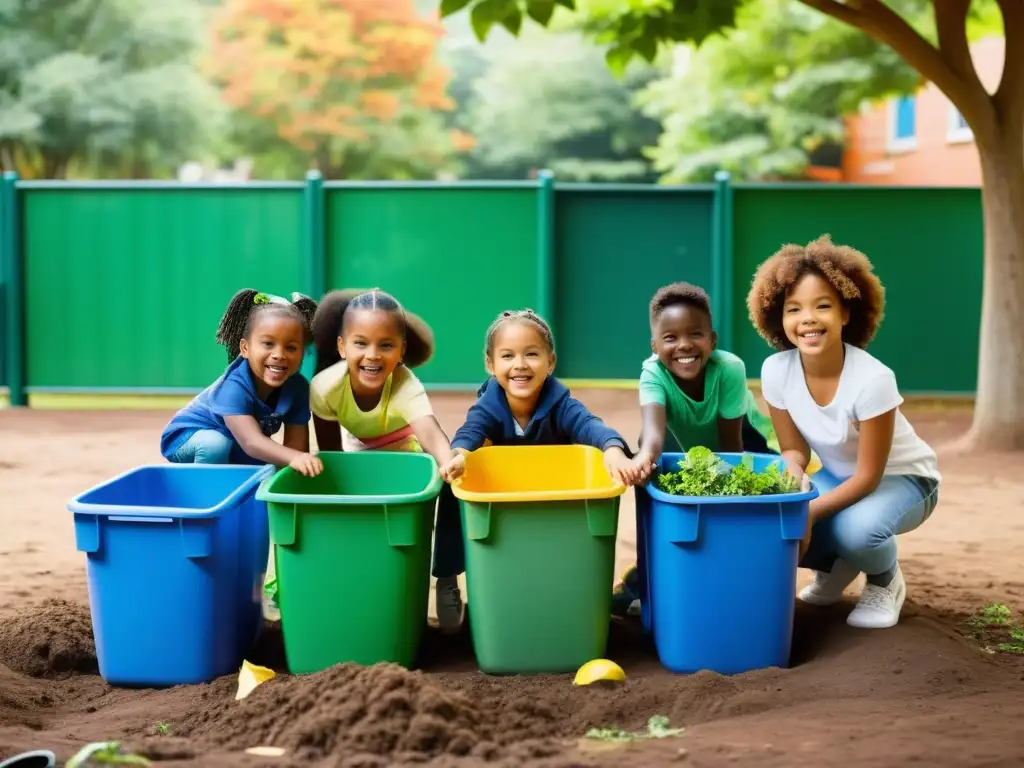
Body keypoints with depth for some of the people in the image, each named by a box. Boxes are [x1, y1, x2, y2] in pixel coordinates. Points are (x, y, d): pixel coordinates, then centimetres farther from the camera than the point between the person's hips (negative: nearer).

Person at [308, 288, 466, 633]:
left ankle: (446, 581, -6)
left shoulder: (405, 385, -40)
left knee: (452, 486, -24)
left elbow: (431, 433, -60)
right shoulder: (325, 387, -32)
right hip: (359, 456, 2)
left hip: (406, 455, -2)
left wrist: (449, 461, -80)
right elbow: (329, 453, -17)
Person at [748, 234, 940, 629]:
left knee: (856, 528, -36)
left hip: (901, 478, -5)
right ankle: (836, 566, 12)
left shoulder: (872, 379, -33)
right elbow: (794, 450, -8)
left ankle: (885, 581, 2)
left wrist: (809, 512, -35)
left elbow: (869, 475, -25)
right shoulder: (776, 371, -19)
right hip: (838, 476, 5)